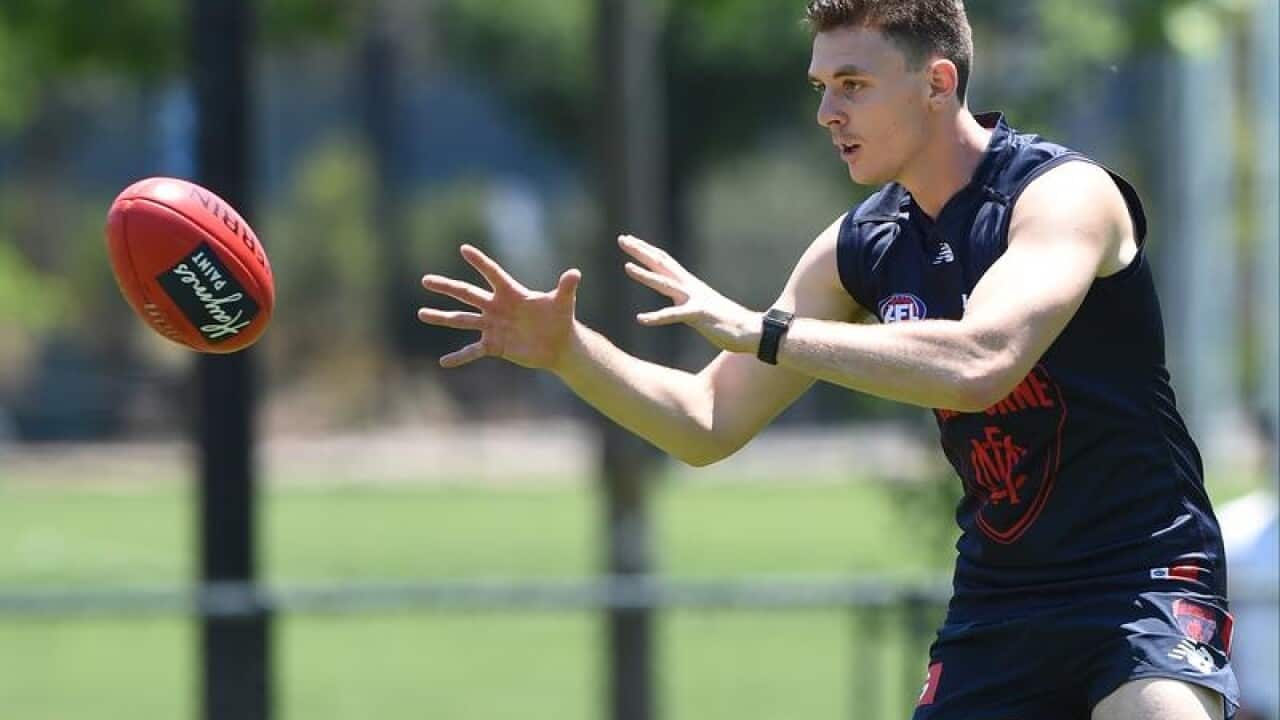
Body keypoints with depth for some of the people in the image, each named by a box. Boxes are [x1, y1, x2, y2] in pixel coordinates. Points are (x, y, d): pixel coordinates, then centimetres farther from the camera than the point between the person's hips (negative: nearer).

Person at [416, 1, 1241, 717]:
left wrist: (761, 330, -30)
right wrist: (568, 350, -6)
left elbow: (978, 364, -34)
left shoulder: (1064, 195, -16)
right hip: (997, 602, 6)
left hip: (1142, 574, -6)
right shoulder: (863, 248, 4)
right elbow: (711, 424, 10)